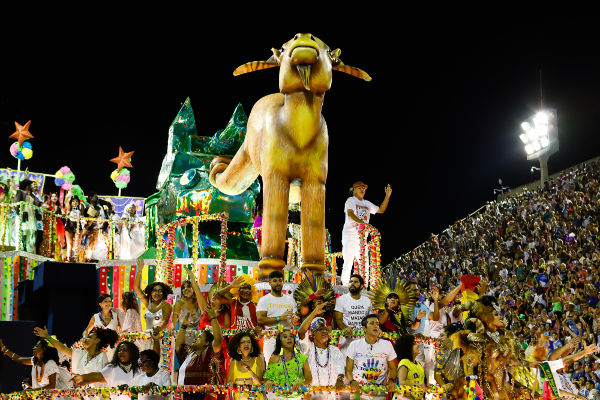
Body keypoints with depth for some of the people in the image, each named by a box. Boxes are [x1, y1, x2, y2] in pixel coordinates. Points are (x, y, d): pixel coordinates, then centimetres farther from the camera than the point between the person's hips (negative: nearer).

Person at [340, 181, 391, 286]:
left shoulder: (367, 203, 21)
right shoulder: (351, 200, 1)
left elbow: (381, 210, 22)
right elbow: (350, 213, -16)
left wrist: (387, 196, 12)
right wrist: (362, 222, -32)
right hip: (350, 235, -7)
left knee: (364, 263, 3)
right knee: (348, 262, -10)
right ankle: (345, 287, -8)